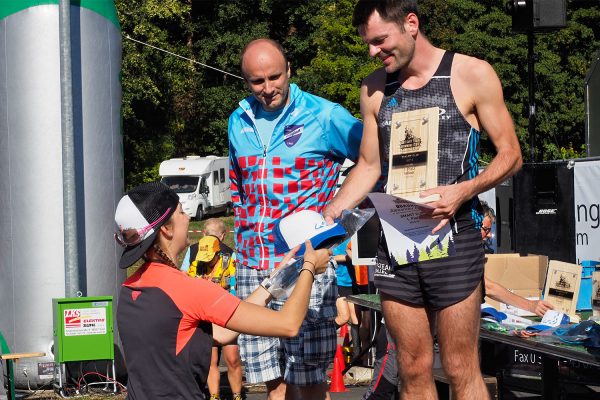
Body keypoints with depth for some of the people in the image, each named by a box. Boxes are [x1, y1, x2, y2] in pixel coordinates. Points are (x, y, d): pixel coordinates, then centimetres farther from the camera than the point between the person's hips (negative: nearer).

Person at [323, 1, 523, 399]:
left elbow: (510, 154, -1)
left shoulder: (472, 75, -3)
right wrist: (327, 216, 4)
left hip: (453, 238, -4)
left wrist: (464, 190, -18)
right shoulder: (374, 89, 11)